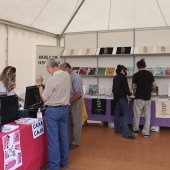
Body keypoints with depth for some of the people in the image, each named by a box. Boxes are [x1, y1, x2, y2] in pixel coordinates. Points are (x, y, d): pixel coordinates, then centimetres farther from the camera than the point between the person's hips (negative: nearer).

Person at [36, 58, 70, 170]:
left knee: (53, 139, 2)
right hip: (64, 109, 7)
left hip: (52, 110, -7)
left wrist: (40, 84, -4)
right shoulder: (67, 75, 1)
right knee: (64, 136, 16)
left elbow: (44, 99, -11)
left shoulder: (52, 79, -21)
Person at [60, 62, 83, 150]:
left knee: (76, 123, 5)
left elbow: (78, 94, -22)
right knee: (68, 122, 15)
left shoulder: (76, 78, -19)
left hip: (75, 102, -8)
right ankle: (69, 140, 28)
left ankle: (75, 142, 17)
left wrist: (69, 102, -16)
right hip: (69, 102, 8)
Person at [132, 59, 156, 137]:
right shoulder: (150, 74, 1)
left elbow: (133, 87, -5)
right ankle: (146, 132, 11)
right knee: (147, 115, 9)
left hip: (139, 98, -2)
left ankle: (135, 130, 24)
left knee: (137, 115, 11)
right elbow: (154, 86, 3)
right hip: (148, 98, 3)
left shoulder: (136, 75, -8)